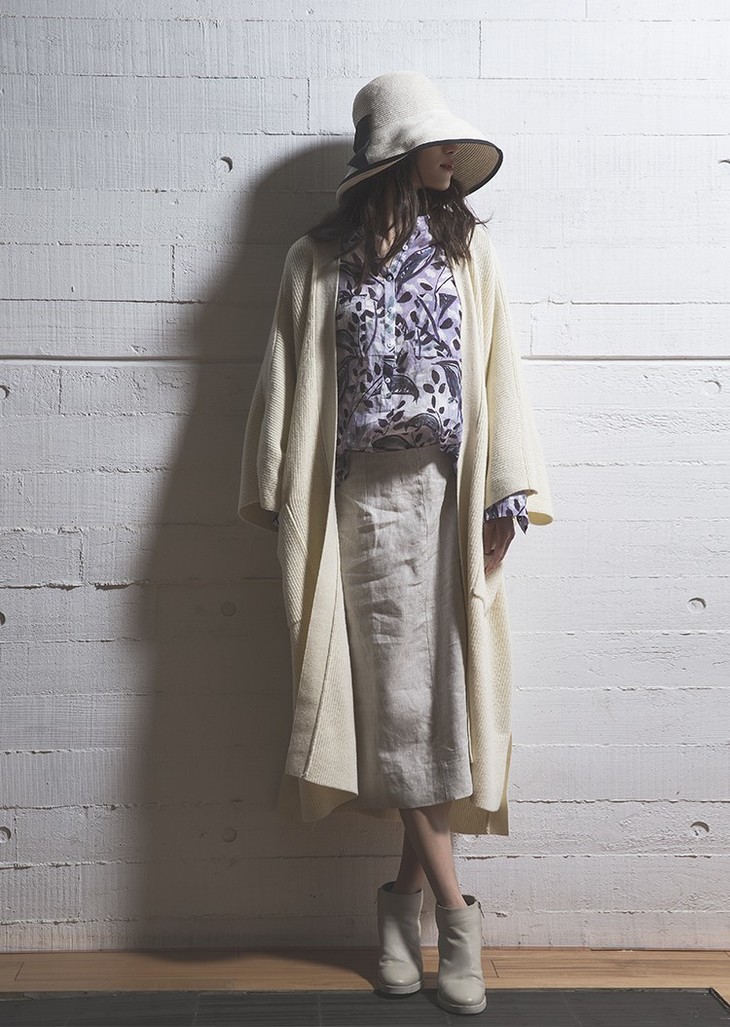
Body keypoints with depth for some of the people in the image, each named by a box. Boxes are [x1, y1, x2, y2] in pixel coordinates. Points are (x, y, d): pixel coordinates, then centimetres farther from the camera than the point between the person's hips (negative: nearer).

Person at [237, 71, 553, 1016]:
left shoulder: (467, 249, 10)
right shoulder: (319, 261, 7)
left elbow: (497, 376, 5)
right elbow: (287, 382, 7)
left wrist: (505, 499, -2)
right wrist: (277, 501, 4)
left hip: (451, 494, 1)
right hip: (366, 499, -1)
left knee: (442, 691, 0)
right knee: (397, 693, -1)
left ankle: (405, 894, 17)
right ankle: (452, 910, 11)